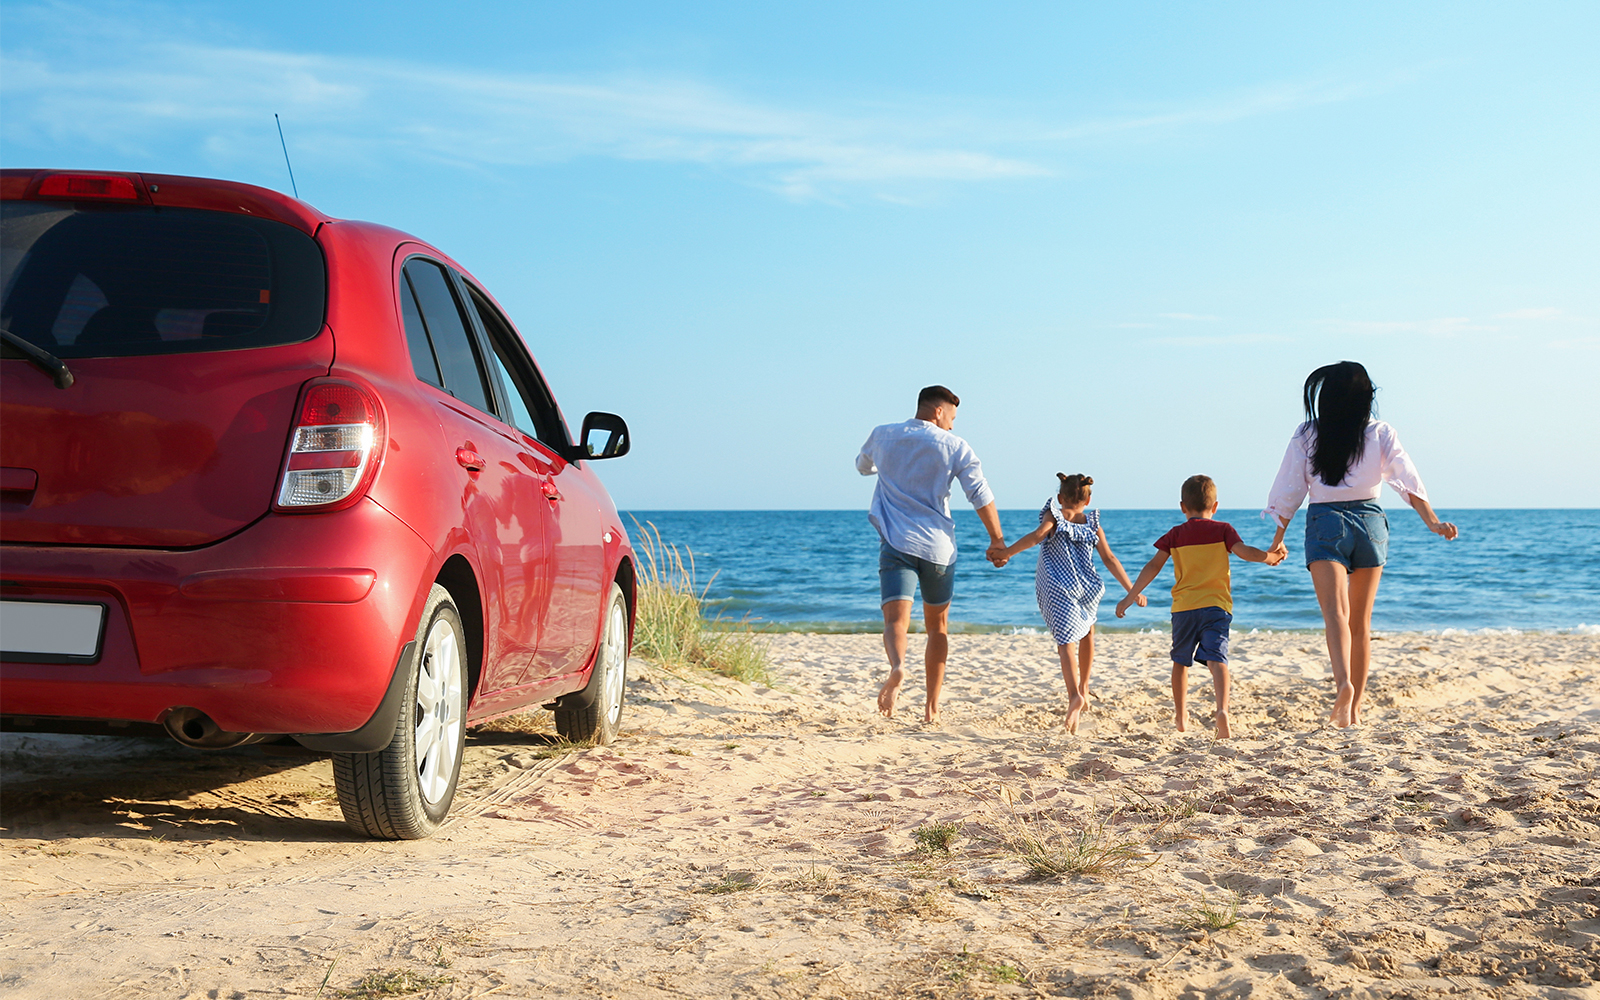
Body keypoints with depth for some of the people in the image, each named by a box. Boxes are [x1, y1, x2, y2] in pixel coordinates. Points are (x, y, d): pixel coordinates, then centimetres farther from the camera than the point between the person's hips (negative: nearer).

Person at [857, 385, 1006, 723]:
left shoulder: (882, 435, 9)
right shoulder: (955, 447, 1)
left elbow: (863, 466, 29)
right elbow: (981, 496, -5)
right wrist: (997, 538, 5)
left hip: (896, 543, 0)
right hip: (938, 546, 0)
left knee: (896, 619, -14)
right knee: (938, 626, 16)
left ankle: (897, 668, -47)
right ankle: (932, 707, 17)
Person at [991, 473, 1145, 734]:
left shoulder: (1053, 517, 4)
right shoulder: (1092, 524, 11)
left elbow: (1036, 536, -16)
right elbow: (1110, 559, 6)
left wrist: (1005, 553, -13)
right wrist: (1132, 589, 8)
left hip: (1057, 592, -3)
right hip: (1087, 589, 3)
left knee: (1066, 643, -7)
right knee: (1086, 630, 30)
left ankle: (1075, 694, -30)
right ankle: (1084, 687, 36)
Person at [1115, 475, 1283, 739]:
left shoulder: (1175, 535, 7)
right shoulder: (1223, 529, 5)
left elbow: (1154, 566, 1)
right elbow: (1245, 552, -9)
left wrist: (1130, 597, 4)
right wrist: (1270, 557, 9)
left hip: (1183, 608, 1)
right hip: (1216, 606, -1)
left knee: (1181, 660, 18)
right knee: (1216, 659, -13)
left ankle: (1181, 717, 26)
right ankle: (1222, 710, -36)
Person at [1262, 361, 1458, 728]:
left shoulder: (1307, 436, 2)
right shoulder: (1380, 434, 4)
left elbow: (1290, 491, 3)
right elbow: (1408, 481, -6)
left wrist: (1278, 539, 10)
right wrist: (1433, 522, -9)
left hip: (1325, 522, -2)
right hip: (1369, 521, 2)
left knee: (1335, 611, -15)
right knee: (1361, 621, 12)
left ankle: (1344, 683, -41)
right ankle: (1355, 706, 17)